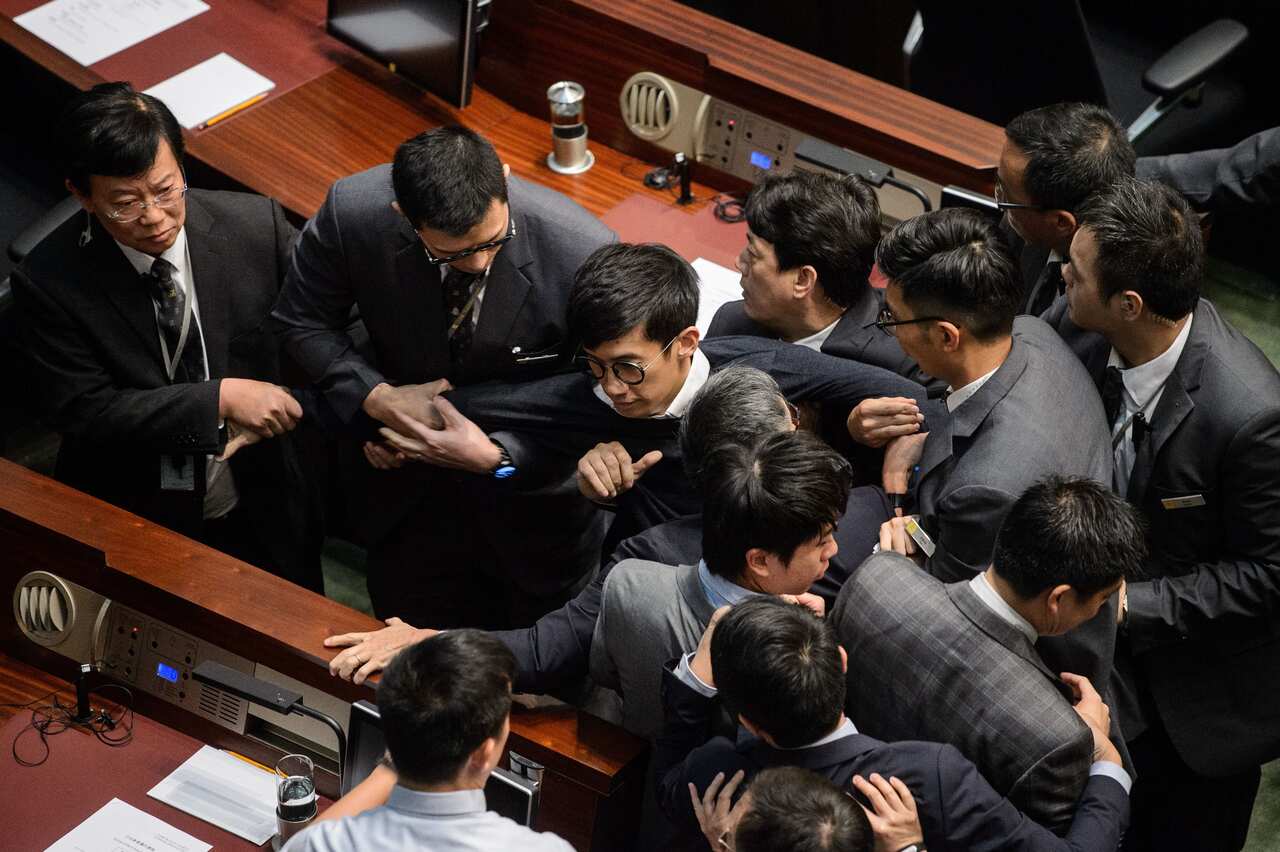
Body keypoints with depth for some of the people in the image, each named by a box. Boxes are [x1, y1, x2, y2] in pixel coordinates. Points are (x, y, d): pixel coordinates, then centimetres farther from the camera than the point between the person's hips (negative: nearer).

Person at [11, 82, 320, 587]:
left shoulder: (257, 225, -16)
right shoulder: (47, 283, -21)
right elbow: (80, 411, -21)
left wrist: (268, 409, -21)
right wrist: (221, 398, -29)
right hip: (132, 523, -2)